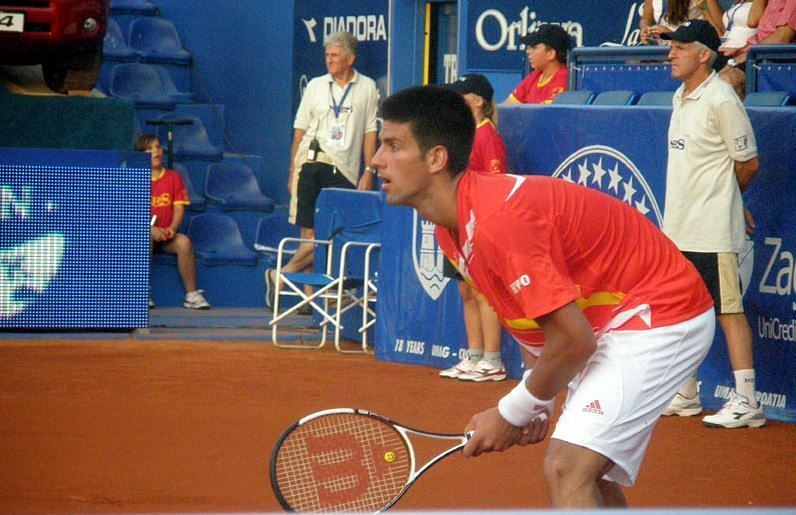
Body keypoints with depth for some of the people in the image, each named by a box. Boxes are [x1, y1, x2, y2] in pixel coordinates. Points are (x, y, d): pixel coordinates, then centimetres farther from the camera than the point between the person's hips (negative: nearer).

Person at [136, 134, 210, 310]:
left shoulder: (173, 177, 7)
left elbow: (179, 208, 2)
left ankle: (192, 294, -22)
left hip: (166, 235, 2)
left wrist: (172, 228, -18)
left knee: (184, 241, -28)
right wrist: (151, 229, -23)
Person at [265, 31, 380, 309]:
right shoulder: (316, 86, 10)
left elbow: (370, 132, 8)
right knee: (311, 232, -4)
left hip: (345, 169, 0)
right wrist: (293, 172, 7)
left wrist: (369, 171, 0)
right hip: (312, 159, 0)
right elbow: (300, 130, 12)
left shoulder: (367, 88, 8)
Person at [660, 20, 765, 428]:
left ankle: (745, 401, -6)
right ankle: (685, 395, 24)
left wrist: (720, 195, 6)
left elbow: (748, 164, -9)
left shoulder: (721, 100, -14)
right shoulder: (680, 97, 13)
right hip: (678, 226, 9)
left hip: (712, 230, -9)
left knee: (727, 309, -7)